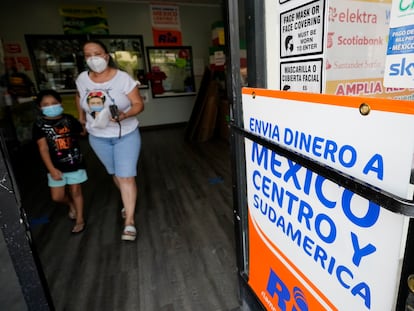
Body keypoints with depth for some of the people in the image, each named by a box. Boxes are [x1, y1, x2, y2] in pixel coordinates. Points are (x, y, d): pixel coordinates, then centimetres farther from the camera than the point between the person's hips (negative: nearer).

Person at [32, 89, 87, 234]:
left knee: (75, 191, 9)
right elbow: (43, 148, -9)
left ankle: (80, 220, 26)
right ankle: (71, 204, 40)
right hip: (56, 166, 1)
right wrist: (51, 169, -14)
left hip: (75, 162, 0)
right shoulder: (39, 124, -5)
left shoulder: (69, 119, -2)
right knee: (57, 196, 6)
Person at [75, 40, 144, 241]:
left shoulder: (123, 78, -16)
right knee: (115, 174, 18)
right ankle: (129, 201, 43)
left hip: (126, 135, -4)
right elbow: (79, 97, 18)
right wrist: (82, 116, 20)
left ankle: (129, 221, 1)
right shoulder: (82, 79, -3)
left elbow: (138, 104, -16)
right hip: (98, 137, 5)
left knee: (126, 176, -8)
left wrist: (124, 115, -32)